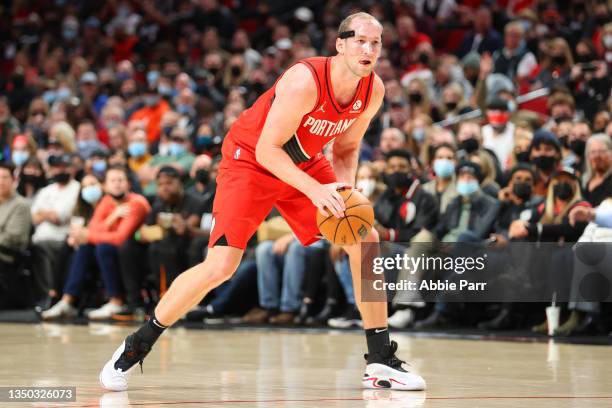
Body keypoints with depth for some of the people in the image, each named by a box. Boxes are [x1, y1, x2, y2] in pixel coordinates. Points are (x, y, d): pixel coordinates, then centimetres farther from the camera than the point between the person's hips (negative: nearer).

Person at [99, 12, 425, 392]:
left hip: (305, 162, 7)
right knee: (220, 265, -17)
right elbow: (267, 150, -28)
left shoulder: (374, 90, -11)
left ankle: (381, 362, 4)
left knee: (364, 240, -5)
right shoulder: (305, 82, -32)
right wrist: (315, 190, -36)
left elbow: (346, 148, 5)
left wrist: (346, 188, -14)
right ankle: (134, 349, -1)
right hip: (251, 160, -7)